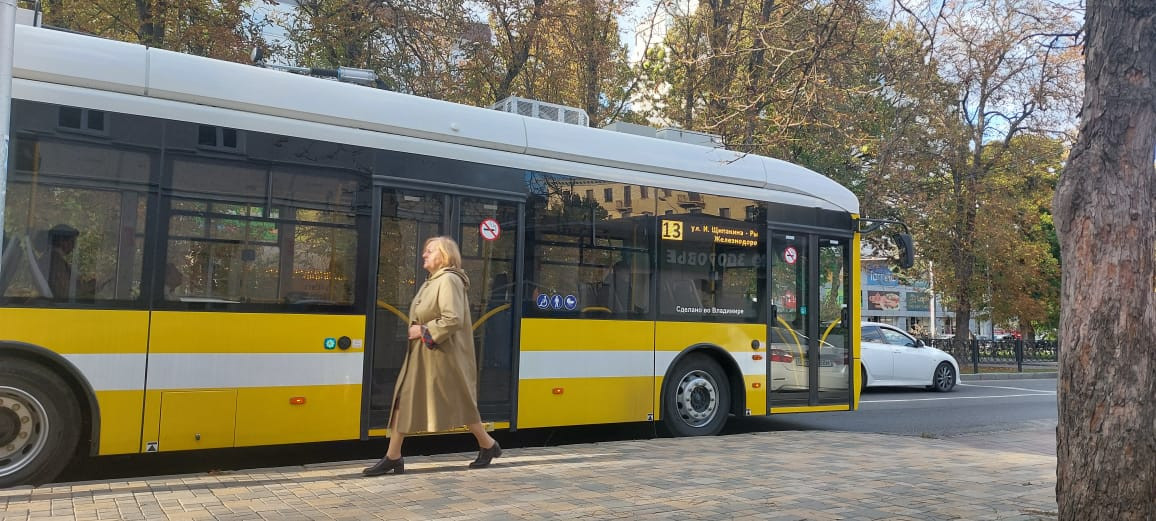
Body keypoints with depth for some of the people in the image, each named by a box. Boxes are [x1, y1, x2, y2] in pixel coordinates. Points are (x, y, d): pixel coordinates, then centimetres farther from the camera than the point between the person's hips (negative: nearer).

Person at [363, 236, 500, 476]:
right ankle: (392, 457, 9)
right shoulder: (431, 282, 14)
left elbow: (453, 319, -25)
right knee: (404, 400, 5)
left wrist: (424, 332, -18)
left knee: (460, 402, 2)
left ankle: (488, 445, 21)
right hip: (421, 354, 10)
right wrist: (417, 330, 6)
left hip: (442, 355, -10)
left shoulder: (448, 280, -15)